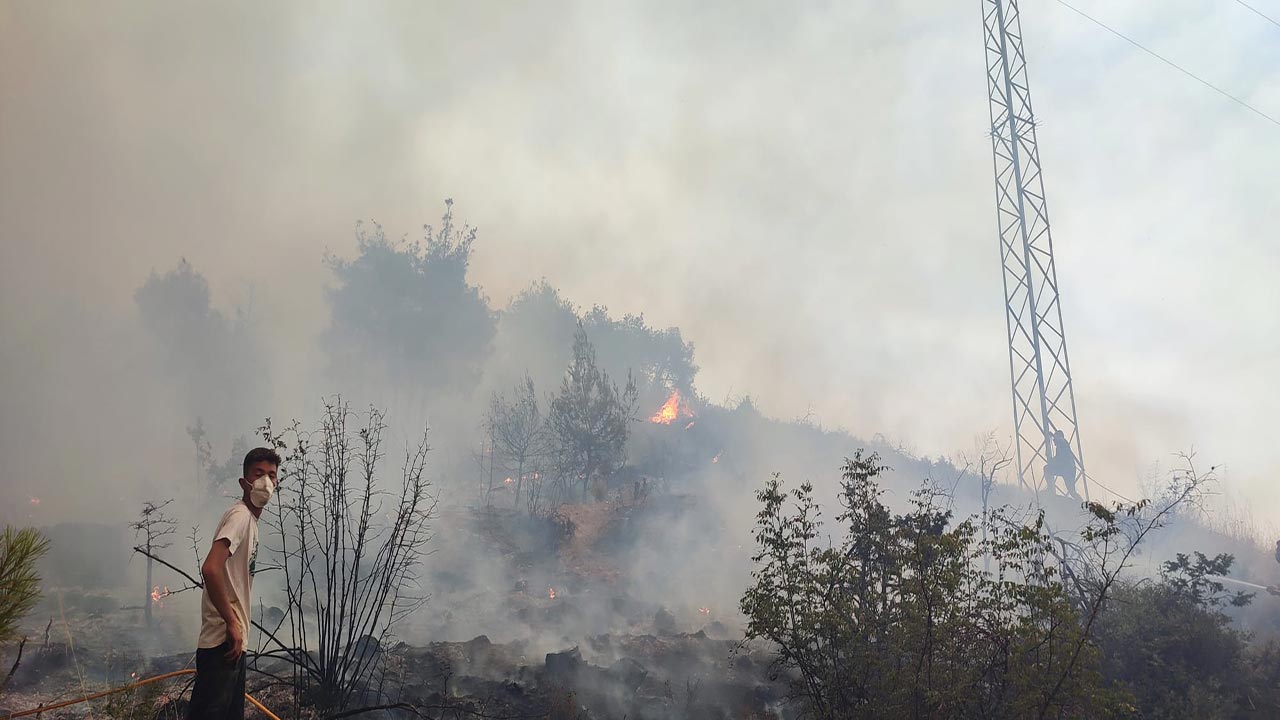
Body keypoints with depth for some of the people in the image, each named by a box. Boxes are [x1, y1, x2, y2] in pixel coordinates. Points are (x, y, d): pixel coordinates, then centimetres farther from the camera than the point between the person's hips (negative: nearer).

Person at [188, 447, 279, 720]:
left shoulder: (250, 520, 16)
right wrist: (233, 624, -21)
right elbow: (210, 569, -27)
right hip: (222, 643, -10)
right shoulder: (240, 515, -14)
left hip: (233, 641, 10)